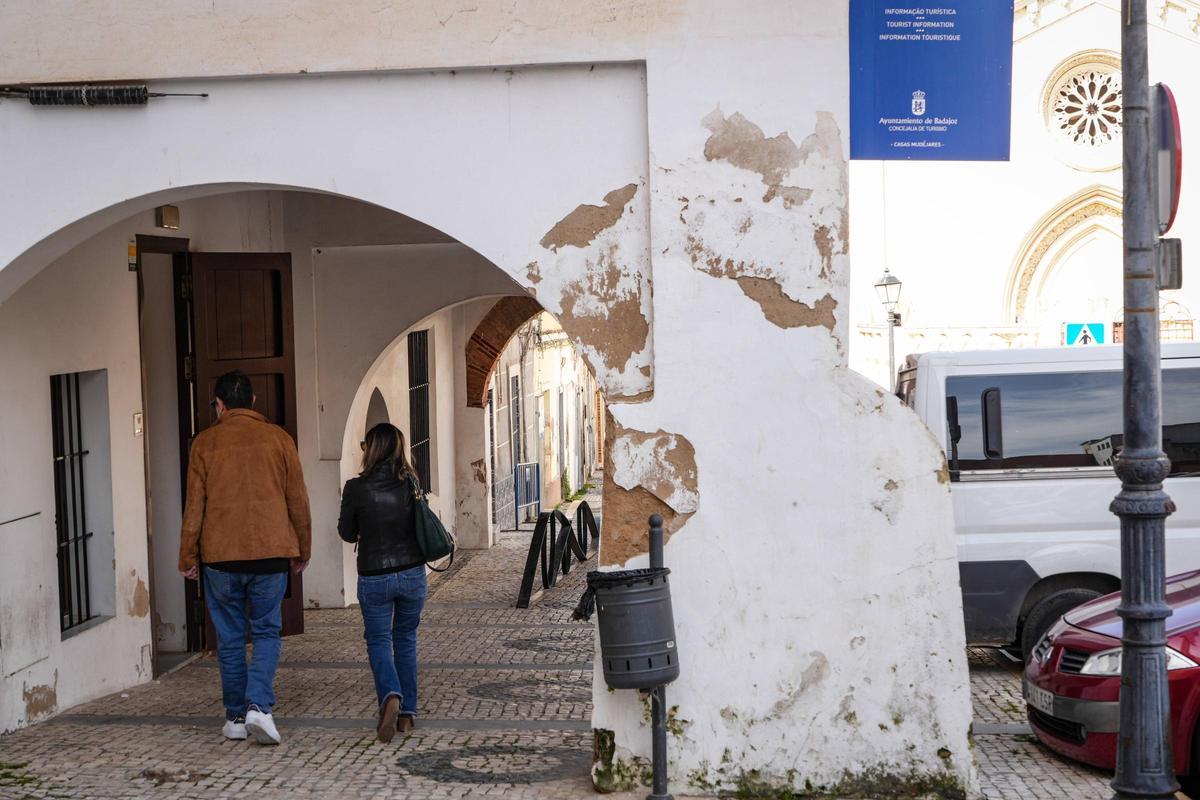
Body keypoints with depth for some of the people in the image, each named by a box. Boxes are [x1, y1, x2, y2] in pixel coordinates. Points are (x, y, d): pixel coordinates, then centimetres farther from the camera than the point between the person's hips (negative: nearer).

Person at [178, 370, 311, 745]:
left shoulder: (205, 443, 0)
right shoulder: (278, 439, 3)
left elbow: (195, 506, 0)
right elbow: (298, 501, 6)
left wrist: (188, 557, 9)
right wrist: (302, 551, 16)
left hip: (220, 556, 0)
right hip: (271, 553, 0)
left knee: (230, 638, 10)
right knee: (266, 632, 8)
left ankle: (236, 717, 15)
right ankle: (259, 705, -11)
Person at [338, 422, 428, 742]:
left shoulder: (357, 488, -13)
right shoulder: (411, 483, -5)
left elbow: (347, 533, 0)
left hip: (374, 578, -2)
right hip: (412, 573, 3)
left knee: (378, 640, 9)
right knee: (406, 639, 16)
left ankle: (390, 695, -18)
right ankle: (407, 712, 17)